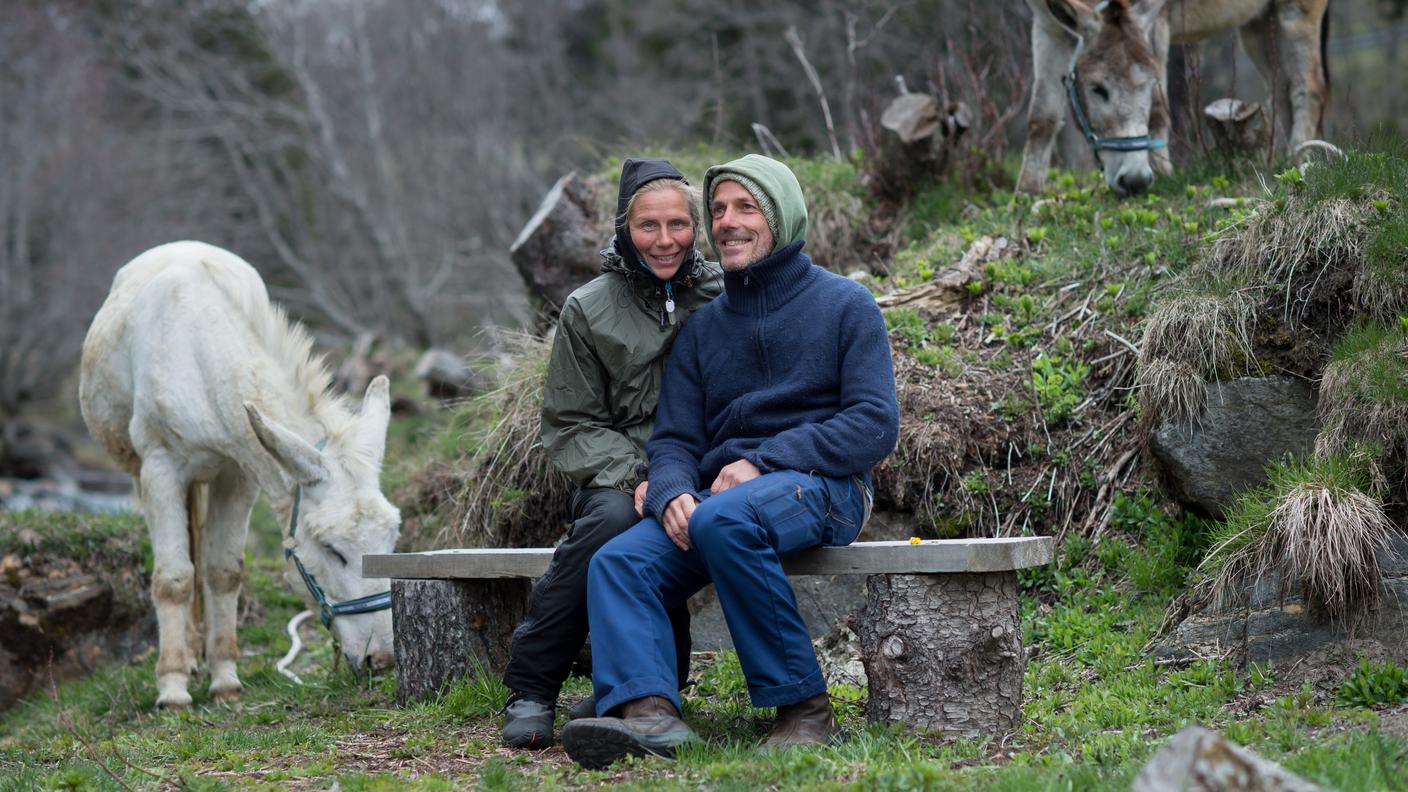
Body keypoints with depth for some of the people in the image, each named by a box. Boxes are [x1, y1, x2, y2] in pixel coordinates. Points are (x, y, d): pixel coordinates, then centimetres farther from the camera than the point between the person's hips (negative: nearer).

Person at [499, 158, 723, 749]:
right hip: (616, 475, 0)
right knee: (613, 516, -35)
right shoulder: (588, 310, 6)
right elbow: (569, 426, 4)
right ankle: (530, 689, -23)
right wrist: (636, 477, -14)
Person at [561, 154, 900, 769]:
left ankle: (802, 705, -28)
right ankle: (648, 709, -41)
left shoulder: (844, 305, 6)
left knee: (724, 520, -37)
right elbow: (674, 439, 13)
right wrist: (673, 493, -13)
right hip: (717, 498, 5)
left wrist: (762, 461, -15)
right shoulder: (703, 328, 20)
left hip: (820, 486, -5)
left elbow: (874, 426, -5)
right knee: (618, 562, -22)